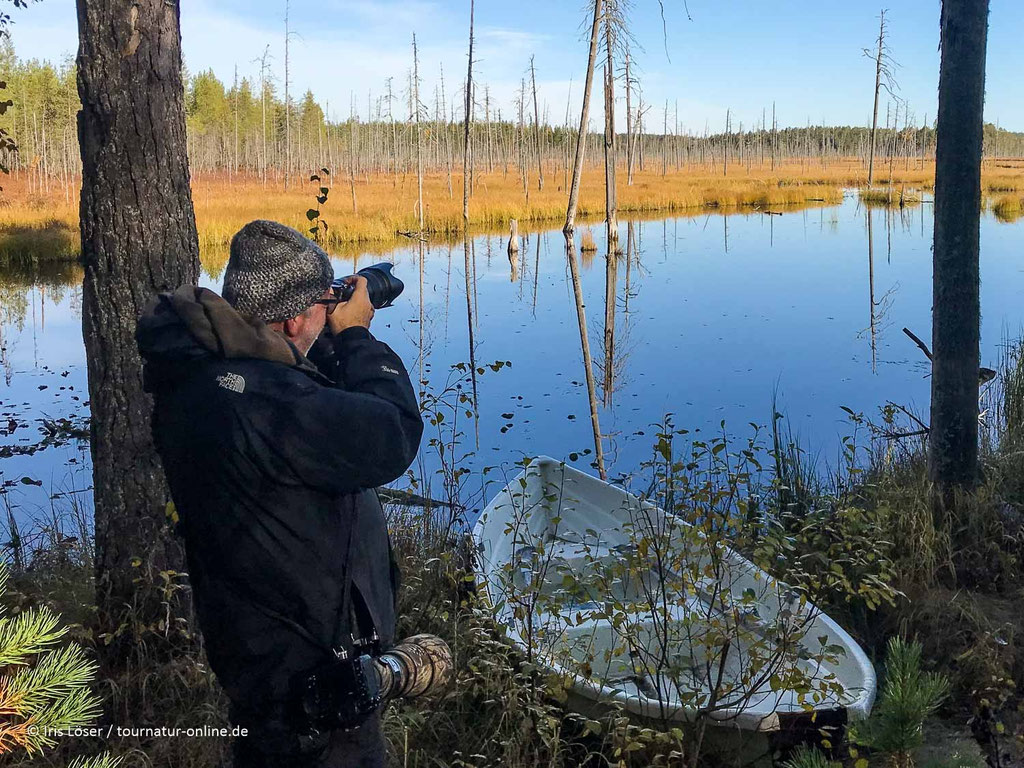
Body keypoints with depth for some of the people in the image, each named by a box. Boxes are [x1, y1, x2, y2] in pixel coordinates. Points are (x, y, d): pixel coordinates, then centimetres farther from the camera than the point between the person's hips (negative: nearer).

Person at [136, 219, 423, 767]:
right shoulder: (257, 399, -34)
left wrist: (337, 345, 4)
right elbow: (391, 438, -29)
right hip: (306, 659, -10)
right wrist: (355, 336, -17)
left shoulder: (201, 366, -1)